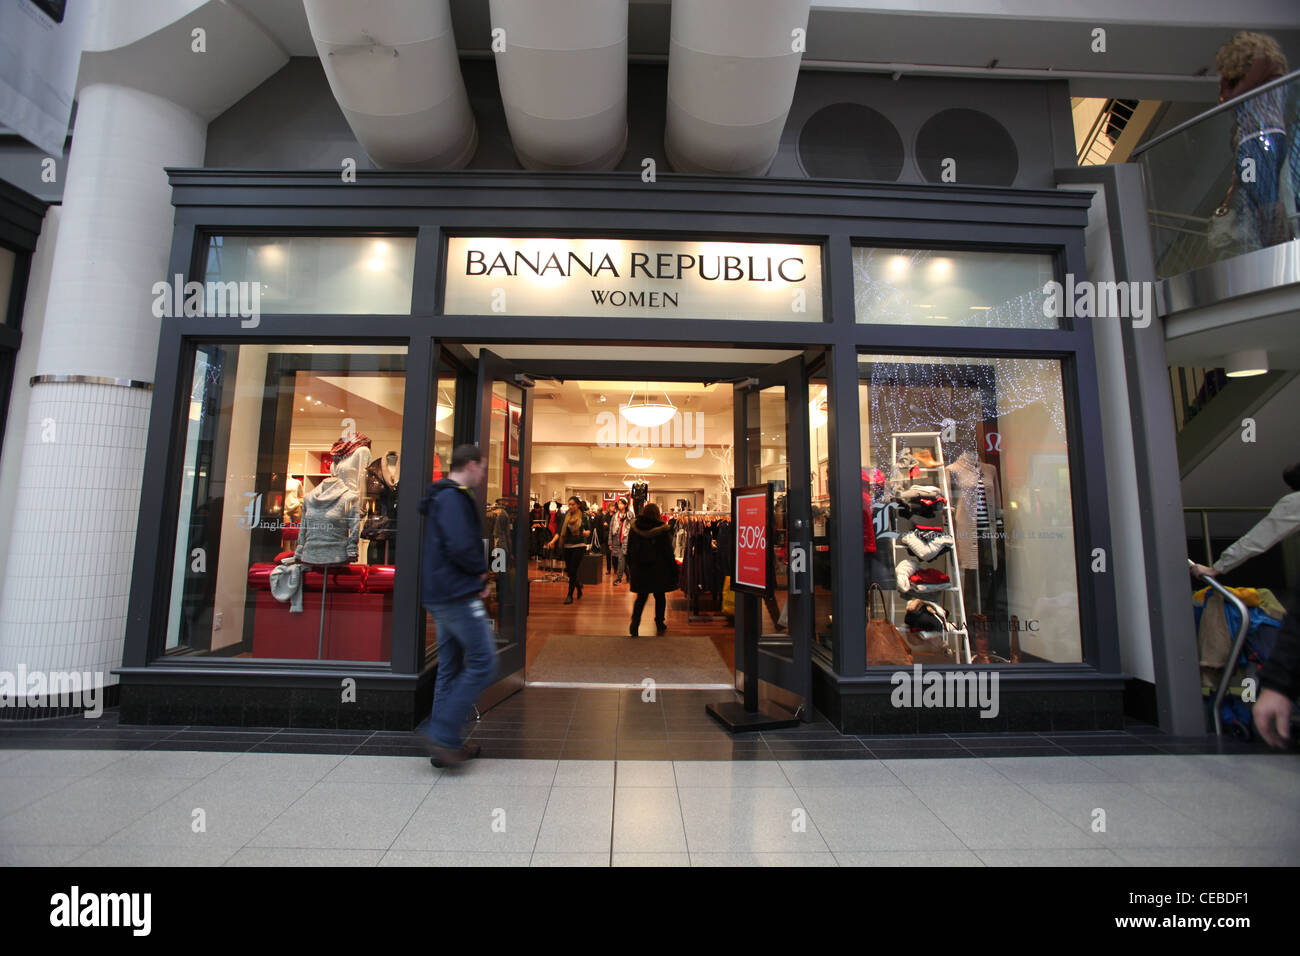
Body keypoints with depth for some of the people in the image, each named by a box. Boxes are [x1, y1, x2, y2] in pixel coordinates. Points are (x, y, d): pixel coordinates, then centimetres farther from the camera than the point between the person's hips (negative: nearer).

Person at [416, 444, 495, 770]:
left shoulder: (444, 496, 18)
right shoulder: (454, 497, -14)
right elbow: (461, 547, -25)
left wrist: (477, 577, 8)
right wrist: (482, 571, -6)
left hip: (440, 596, 11)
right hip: (458, 595, -10)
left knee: (450, 668, 14)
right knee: (483, 663, -5)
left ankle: (444, 744, 22)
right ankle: (442, 734, -2)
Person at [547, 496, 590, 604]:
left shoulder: (583, 517, 0)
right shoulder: (566, 517, 4)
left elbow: (589, 529, 9)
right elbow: (560, 531, -2)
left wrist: (586, 532, -14)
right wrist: (553, 541, -15)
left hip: (579, 546, -3)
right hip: (567, 546, 3)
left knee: (573, 571, -6)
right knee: (569, 571, 8)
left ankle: (570, 596, 4)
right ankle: (578, 584, 38)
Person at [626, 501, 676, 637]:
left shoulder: (634, 529, -2)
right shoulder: (663, 530, -12)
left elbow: (629, 550, 4)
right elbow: (668, 552, -8)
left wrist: (630, 568, 14)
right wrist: (673, 570, -1)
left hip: (639, 570, 2)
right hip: (658, 570, -2)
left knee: (641, 597, 12)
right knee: (659, 597, 15)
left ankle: (634, 625, -3)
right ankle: (660, 624, 27)